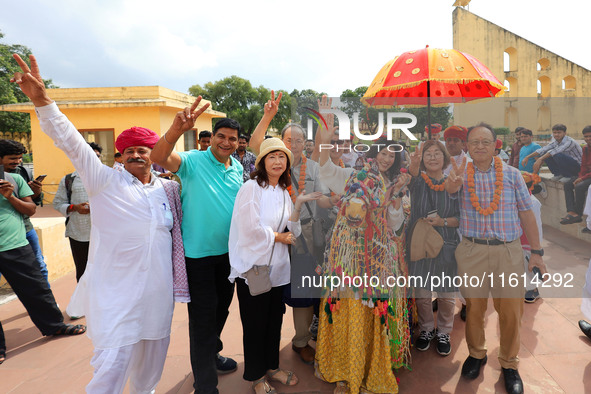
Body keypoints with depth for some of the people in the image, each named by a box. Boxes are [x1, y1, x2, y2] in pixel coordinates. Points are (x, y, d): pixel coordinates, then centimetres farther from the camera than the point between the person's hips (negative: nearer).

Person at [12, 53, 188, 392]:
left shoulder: (169, 189, 8)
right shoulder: (106, 181, -1)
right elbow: (72, 142, -10)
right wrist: (42, 100, -18)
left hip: (158, 289, 4)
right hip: (116, 288, -3)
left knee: (153, 354, 19)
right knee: (112, 363, -6)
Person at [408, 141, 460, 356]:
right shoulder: (417, 179, -1)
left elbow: (462, 217, 3)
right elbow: (412, 175, -28)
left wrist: (443, 221, -17)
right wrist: (414, 164, -51)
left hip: (447, 246, 1)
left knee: (446, 295, 9)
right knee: (421, 294, 8)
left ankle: (444, 332, 34)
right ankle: (426, 329, 34)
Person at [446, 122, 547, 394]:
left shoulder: (512, 174, 3)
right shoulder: (462, 173, 2)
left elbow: (526, 214, 5)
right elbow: (450, 188, -21)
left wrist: (537, 252, 3)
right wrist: (452, 183, -46)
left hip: (508, 251, 1)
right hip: (471, 251, 0)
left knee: (511, 310, 6)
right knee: (473, 307, 11)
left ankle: (509, 364, 26)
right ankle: (476, 354, 33)